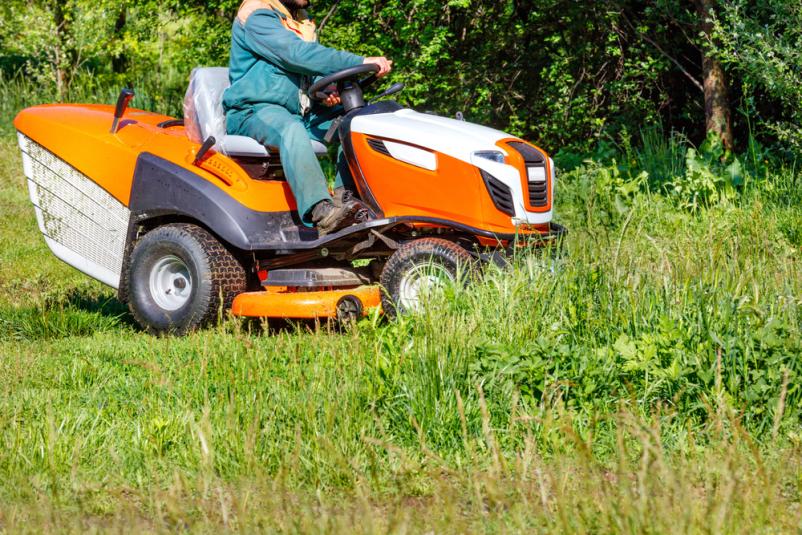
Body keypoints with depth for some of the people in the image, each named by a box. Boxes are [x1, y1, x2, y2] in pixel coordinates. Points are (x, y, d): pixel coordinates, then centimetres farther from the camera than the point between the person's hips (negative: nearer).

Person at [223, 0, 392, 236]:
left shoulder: (302, 22, 19)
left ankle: (345, 193, -16)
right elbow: (298, 56, -22)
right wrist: (361, 62, -27)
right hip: (253, 112, -9)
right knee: (292, 130, -38)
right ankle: (321, 212, -51)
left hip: (300, 112, 9)